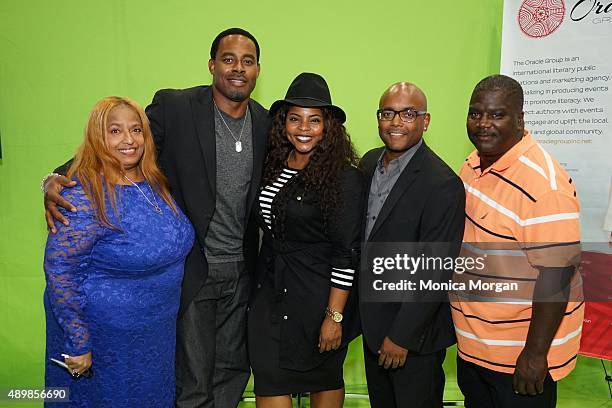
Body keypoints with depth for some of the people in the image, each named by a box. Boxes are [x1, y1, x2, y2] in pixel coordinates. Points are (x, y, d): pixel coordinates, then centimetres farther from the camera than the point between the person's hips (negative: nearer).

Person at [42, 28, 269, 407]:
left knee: (233, 371, 20)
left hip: (241, 273, 4)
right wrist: (58, 179, -27)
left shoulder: (266, 123, 2)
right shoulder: (173, 106, -10)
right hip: (189, 271, -4)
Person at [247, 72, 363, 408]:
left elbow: (346, 254, -16)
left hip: (317, 297, -5)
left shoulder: (343, 178, -15)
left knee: (324, 378, 15)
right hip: (271, 291, 5)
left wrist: (335, 317, -16)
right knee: (268, 379, 7)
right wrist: (262, 285, 9)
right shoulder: (273, 166, 3)